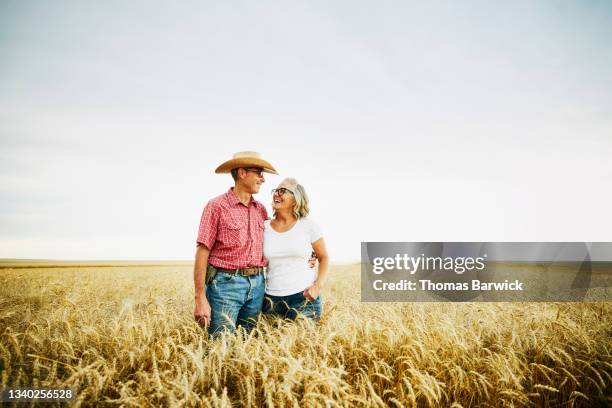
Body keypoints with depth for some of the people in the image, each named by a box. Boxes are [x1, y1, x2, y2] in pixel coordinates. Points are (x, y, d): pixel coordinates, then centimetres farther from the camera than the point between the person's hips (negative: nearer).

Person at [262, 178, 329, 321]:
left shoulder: (308, 225, -3)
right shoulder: (264, 227, 1)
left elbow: (324, 258, 5)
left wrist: (318, 286, -7)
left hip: (305, 295, -1)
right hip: (272, 298, 1)